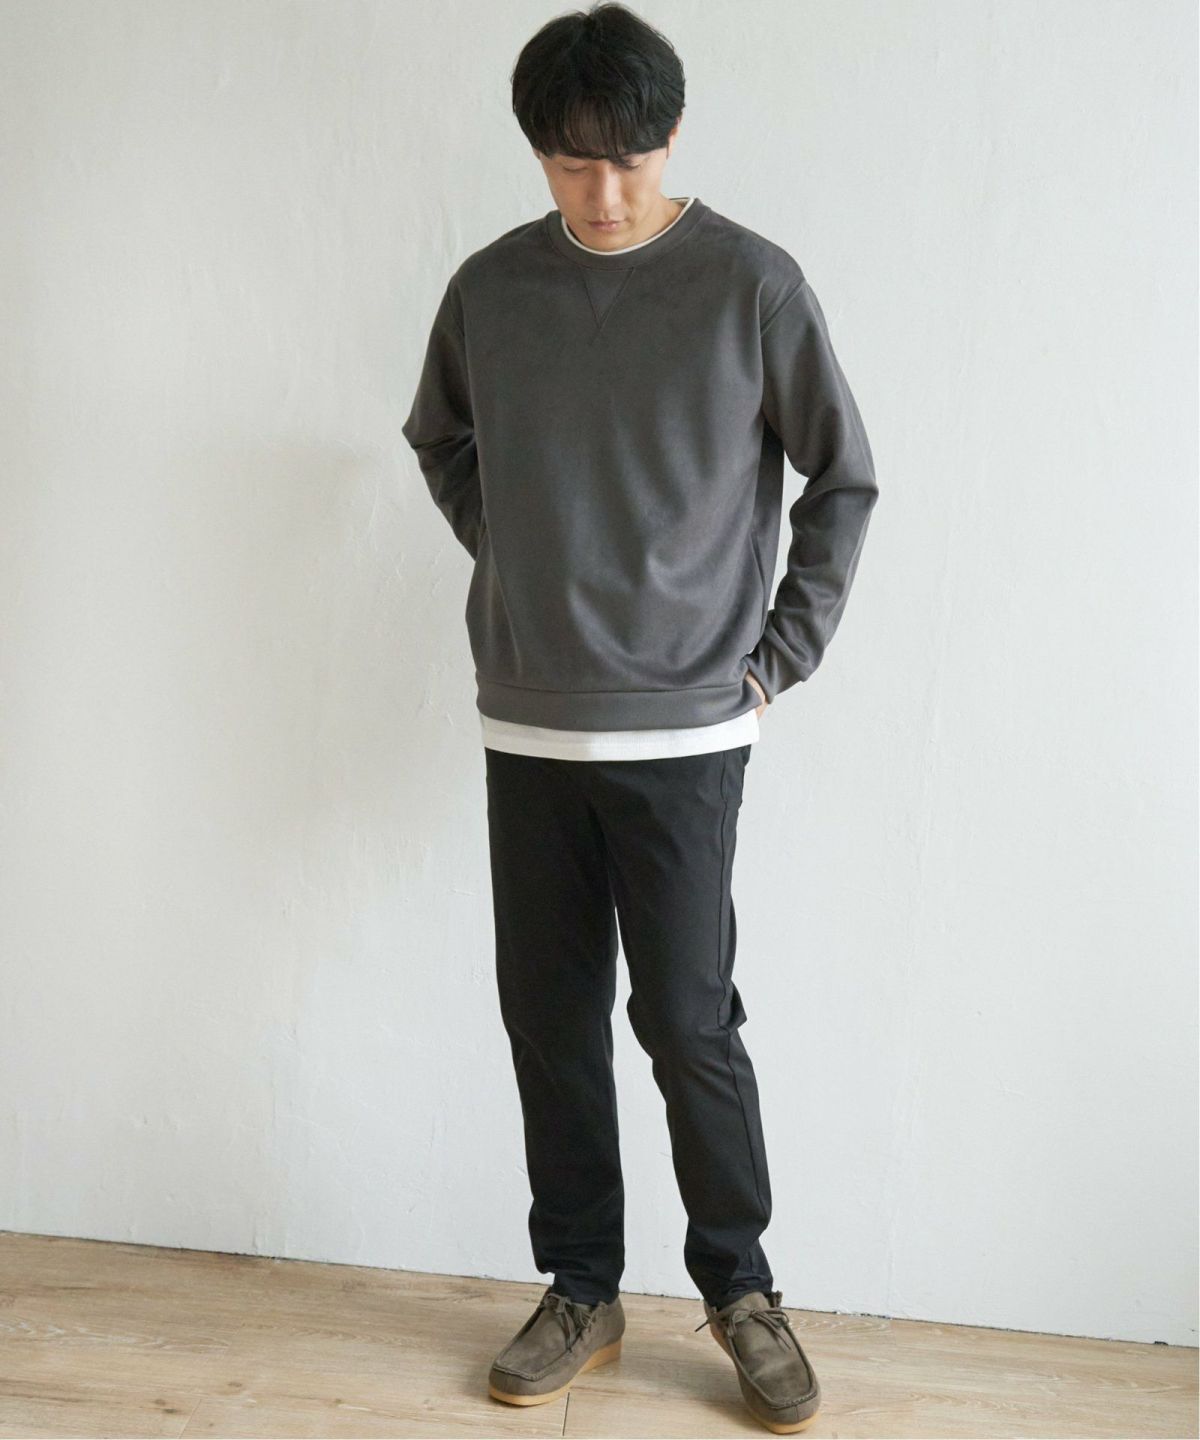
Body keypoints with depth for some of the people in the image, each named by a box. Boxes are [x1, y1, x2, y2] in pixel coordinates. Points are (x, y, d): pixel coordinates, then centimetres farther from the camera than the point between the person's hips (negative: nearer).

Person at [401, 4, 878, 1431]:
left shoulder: (752, 283, -6)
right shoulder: (490, 287, 4)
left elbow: (844, 479, 2)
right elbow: (439, 440, 21)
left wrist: (784, 649, -2)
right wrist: (511, 564, 10)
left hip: (682, 731, -3)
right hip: (525, 726, 4)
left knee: (688, 1022, 0)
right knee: (548, 1017, 9)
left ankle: (740, 1287, 22)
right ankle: (581, 1290, 26)